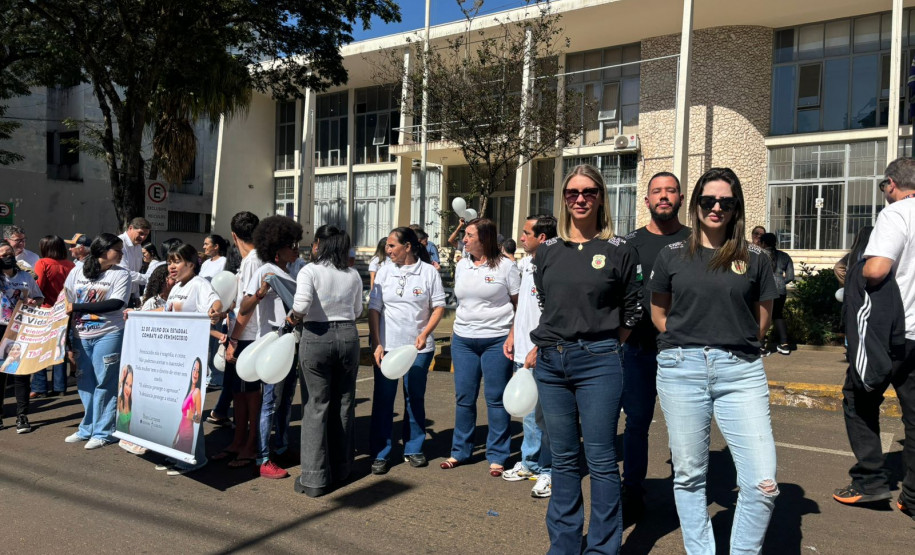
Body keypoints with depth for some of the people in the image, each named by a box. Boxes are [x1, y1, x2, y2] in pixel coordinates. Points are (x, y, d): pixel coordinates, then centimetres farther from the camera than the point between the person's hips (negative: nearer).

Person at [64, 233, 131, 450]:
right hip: (81, 336, 4)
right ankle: (87, 428, 24)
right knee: (84, 383, 11)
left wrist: (77, 306, -16)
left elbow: (116, 304, -16)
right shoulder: (77, 271, 5)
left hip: (109, 335, -3)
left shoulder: (121, 274, -4)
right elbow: (66, 303, 9)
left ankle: (103, 432, 10)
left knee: (104, 384, 0)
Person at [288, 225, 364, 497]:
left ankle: (315, 478, 5)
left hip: (317, 337, -4)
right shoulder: (353, 275, 5)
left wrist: (293, 316, -4)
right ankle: (340, 469, 25)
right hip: (348, 336, 4)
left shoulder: (310, 271, -9)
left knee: (316, 406, 3)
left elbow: (301, 304, -23)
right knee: (344, 404, 14)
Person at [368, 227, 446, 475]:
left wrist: (425, 334, -14)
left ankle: (413, 449, 25)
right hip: (387, 346, 1)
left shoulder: (429, 272, -2)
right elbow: (374, 308, 2)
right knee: (383, 399, 3)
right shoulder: (384, 271, 3)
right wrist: (377, 344, -6)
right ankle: (380, 454, 13)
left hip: (418, 347, -1)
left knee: (415, 398, 10)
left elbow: (439, 307, 0)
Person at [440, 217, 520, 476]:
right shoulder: (462, 265, 11)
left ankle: (497, 456, 13)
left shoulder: (506, 266, -5)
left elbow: (520, 304, -3)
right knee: (464, 397, 10)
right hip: (463, 340, 5)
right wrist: (459, 329, 14)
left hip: (496, 340, -5)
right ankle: (460, 451, 23)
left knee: (496, 399, 2)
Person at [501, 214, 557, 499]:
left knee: (543, 414, 0)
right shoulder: (526, 264, 11)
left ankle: (548, 471, 13)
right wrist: (512, 335, 18)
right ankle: (529, 462, 32)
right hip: (523, 351, 9)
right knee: (528, 412, 18)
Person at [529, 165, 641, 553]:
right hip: (550, 363, 4)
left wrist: (599, 345, 4)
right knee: (563, 459, 12)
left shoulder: (618, 250, -1)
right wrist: (543, 347, 11)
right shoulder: (548, 250, 9)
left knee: (601, 461, -1)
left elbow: (632, 313, 5)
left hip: (597, 362, -3)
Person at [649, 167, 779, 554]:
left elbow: (762, 320, 15)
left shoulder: (754, 258, 6)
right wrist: (687, 344, 7)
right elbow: (659, 314, 15)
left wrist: (733, 347, 10)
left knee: (763, 482, -6)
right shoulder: (672, 256, 7)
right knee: (689, 475, 8)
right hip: (681, 370, 0)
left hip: (740, 372, 0)